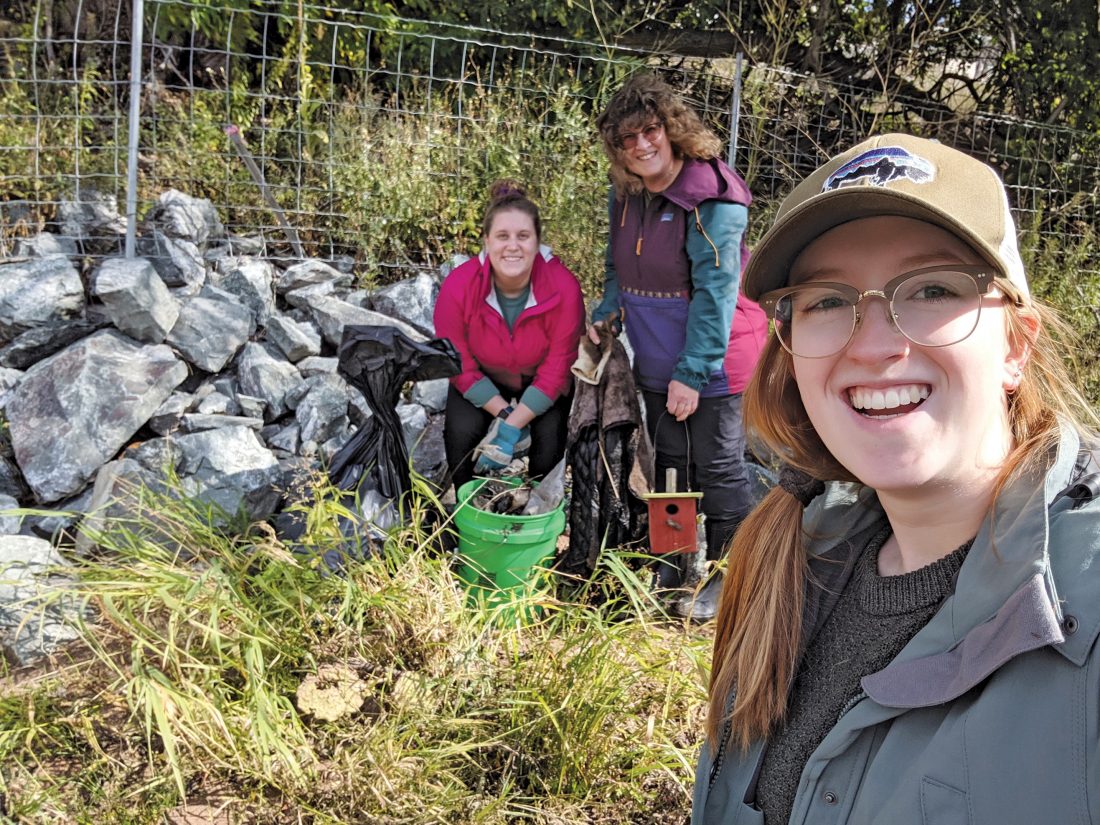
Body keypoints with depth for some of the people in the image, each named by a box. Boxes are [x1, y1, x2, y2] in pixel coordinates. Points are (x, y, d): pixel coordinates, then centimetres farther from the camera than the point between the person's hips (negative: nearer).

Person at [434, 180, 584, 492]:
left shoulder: (564, 288, -30)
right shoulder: (457, 287, -28)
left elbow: (556, 370, -23)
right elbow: (461, 367, -16)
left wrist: (510, 429, -28)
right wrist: (504, 414, -24)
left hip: (540, 386, 0)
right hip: (484, 384, 0)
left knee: (550, 436, -25)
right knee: (462, 431, -26)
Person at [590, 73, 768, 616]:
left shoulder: (711, 198, -20)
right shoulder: (625, 194, 4)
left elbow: (715, 290, -23)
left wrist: (691, 373, -23)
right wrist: (606, 312, -3)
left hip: (712, 360, -7)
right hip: (656, 363, 8)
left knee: (717, 468, 4)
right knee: (670, 464, 19)